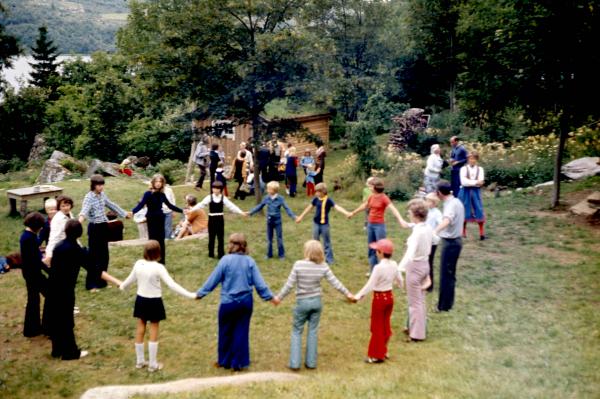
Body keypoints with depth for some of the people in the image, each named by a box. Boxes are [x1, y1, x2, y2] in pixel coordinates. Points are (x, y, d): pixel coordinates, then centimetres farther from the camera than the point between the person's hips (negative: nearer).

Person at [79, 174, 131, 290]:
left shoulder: (102, 195, 7)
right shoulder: (89, 197, -16)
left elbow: (112, 205, 22)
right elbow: (85, 209, -35)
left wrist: (124, 213, 30)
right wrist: (81, 217, -57)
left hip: (104, 226, 7)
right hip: (94, 227, -7)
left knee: (104, 255, 12)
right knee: (94, 255, -3)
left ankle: (101, 281, 23)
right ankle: (91, 284, 6)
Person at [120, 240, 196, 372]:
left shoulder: (138, 264, -6)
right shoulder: (158, 267, -22)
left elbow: (131, 279, 11)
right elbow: (172, 285, -25)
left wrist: (122, 287, 33)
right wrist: (189, 295, -23)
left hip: (141, 300, 5)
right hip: (154, 302, -5)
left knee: (140, 330, 15)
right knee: (153, 332, 6)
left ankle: (139, 361, 27)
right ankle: (153, 364, 13)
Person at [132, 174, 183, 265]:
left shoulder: (162, 195, 6)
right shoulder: (148, 194, -9)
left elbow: (170, 205, 18)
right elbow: (141, 205, -20)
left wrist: (182, 211, 23)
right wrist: (132, 212, -38)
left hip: (160, 219, 5)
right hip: (152, 219, -5)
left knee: (161, 241, 7)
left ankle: (162, 262, 14)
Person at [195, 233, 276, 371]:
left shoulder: (226, 260, -11)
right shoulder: (250, 261, -3)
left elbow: (213, 279, -5)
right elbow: (259, 282, -1)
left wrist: (200, 293, 7)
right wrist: (269, 296, 10)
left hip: (228, 302, -2)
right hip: (246, 302, 3)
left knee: (226, 332, 13)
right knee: (241, 332, 10)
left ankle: (224, 361, 25)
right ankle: (238, 363, 14)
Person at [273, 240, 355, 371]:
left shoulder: (298, 265, -17)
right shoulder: (323, 267, -8)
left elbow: (289, 284, -12)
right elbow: (335, 283, -2)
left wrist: (279, 297, 1)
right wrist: (348, 294, 13)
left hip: (302, 302, -2)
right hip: (316, 301, 2)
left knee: (297, 331, 10)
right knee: (313, 331, 13)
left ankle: (295, 363, 8)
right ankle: (311, 362, 18)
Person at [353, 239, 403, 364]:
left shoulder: (378, 267, -25)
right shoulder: (393, 265, -3)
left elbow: (370, 285, -23)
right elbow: (400, 280, 12)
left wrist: (358, 295, -16)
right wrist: (400, 285, 35)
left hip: (379, 298, -7)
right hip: (389, 296, 7)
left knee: (377, 327, 6)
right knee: (386, 325, 19)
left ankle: (377, 355, 15)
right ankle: (383, 351, 30)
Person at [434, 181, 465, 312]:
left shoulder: (451, 204, -23)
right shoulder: (457, 201, 8)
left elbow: (447, 220, -46)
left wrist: (435, 231, -63)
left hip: (450, 242, -10)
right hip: (455, 241, 10)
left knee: (445, 274, -1)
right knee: (450, 273, 17)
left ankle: (444, 305, 6)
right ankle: (448, 302, 26)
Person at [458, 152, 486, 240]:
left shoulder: (480, 169, 2)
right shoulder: (464, 168, -3)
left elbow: (480, 182, -11)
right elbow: (463, 182, -17)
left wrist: (469, 182, -18)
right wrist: (475, 182, -19)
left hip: (476, 192, 1)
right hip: (465, 192, -1)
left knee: (479, 211, -2)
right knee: (464, 211, 5)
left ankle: (482, 233, 7)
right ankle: (463, 232, 19)